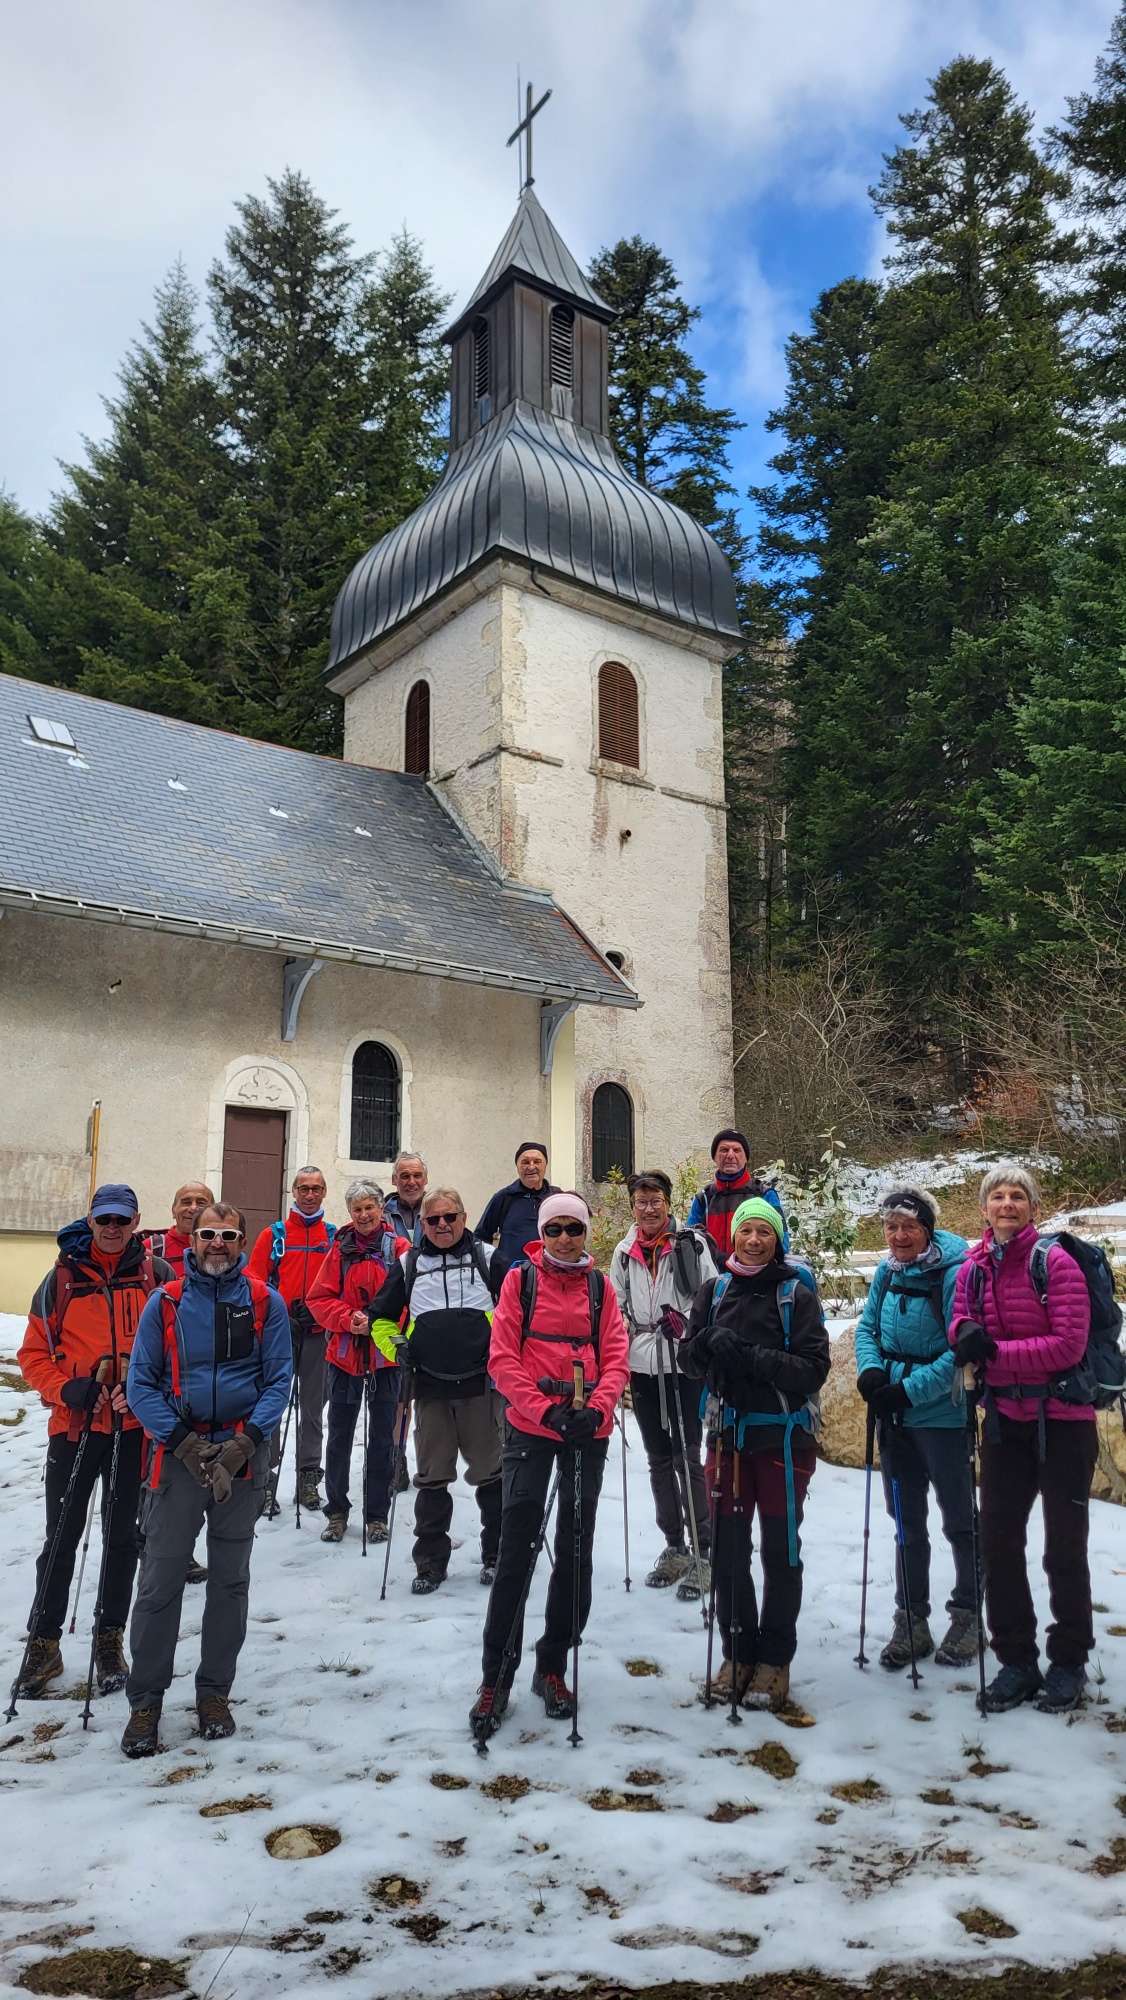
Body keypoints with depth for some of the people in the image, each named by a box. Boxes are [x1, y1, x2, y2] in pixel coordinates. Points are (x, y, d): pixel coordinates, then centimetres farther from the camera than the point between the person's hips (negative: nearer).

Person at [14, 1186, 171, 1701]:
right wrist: (67, 1389, -14)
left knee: (124, 1536, 11)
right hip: (74, 1424, 0)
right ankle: (44, 1644, 22)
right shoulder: (63, 1276, 0)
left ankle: (110, 1640, 27)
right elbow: (33, 1352, 2)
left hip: (136, 1426, 0)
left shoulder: (157, 1275, -2)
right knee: (61, 1538, 6)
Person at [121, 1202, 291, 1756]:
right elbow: (141, 1383, -1)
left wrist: (246, 1440, -13)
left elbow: (279, 1379, 0)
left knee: (230, 1580, 11)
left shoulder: (265, 1303, 1)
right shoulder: (165, 1302, 1)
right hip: (178, 1454, 0)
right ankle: (145, 1700, 16)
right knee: (160, 1581, 2)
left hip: (244, 1457, 1)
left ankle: (214, 1691, 25)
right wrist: (183, 1441, -13)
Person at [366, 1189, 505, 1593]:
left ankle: (497, 1555, 21)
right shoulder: (409, 1265, 8)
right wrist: (395, 1347, 3)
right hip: (430, 1386, 2)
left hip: (481, 1383, -2)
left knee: (490, 1472, 6)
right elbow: (380, 1316, 18)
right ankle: (430, 1563, 17)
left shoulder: (487, 1259, 3)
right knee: (432, 1478, 7)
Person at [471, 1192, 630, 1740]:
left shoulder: (600, 1287, 7)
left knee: (575, 1552, 10)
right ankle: (496, 1677, 7)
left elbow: (616, 1359, 2)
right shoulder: (521, 1280, 0)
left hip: (589, 1432, 3)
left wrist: (596, 1409, -15)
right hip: (530, 1428, -3)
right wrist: (545, 1410, -16)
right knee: (516, 1552, -4)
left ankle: (553, 1667, 25)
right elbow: (503, 1357, -6)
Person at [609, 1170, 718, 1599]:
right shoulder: (625, 1253, 9)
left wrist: (685, 1322, -22)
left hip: (684, 1363, -5)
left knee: (687, 1458, -4)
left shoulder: (692, 1244, -6)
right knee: (658, 1459, 13)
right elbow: (616, 1308, 17)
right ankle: (674, 1547, 25)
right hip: (642, 1365, 5)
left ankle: (702, 1554, 6)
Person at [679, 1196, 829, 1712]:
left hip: (782, 1436, -3)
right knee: (727, 1549, 8)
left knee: (780, 1552, 6)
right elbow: (689, 1356, 5)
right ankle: (738, 1653, 25)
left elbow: (814, 1368, -13)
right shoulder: (714, 1291, 5)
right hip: (728, 1432, 3)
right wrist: (710, 1345, -17)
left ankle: (775, 1660, 21)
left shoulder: (796, 1295, -6)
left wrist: (752, 1358, -23)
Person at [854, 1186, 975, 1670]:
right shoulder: (887, 1272, 2)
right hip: (894, 1416, 6)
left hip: (941, 1416, -6)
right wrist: (870, 1370, -11)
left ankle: (967, 1617, 26)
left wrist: (908, 1390, -24)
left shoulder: (953, 1274, -18)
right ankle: (911, 1621, 27)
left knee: (958, 1520, 10)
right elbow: (867, 1327, 9)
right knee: (907, 1521, 15)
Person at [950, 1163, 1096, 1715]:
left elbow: (1069, 1344, -20)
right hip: (1004, 1420, 5)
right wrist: (967, 1333, -20)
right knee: (998, 1539, 8)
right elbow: (961, 1325, 3)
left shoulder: (1055, 1261, -14)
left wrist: (994, 1352, -24)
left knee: (1064, 1544, 8)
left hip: (1062, 1420, -5)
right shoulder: (974, 1268, 2)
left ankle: (1069, 1662, 25)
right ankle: (1016, 1660, 23)